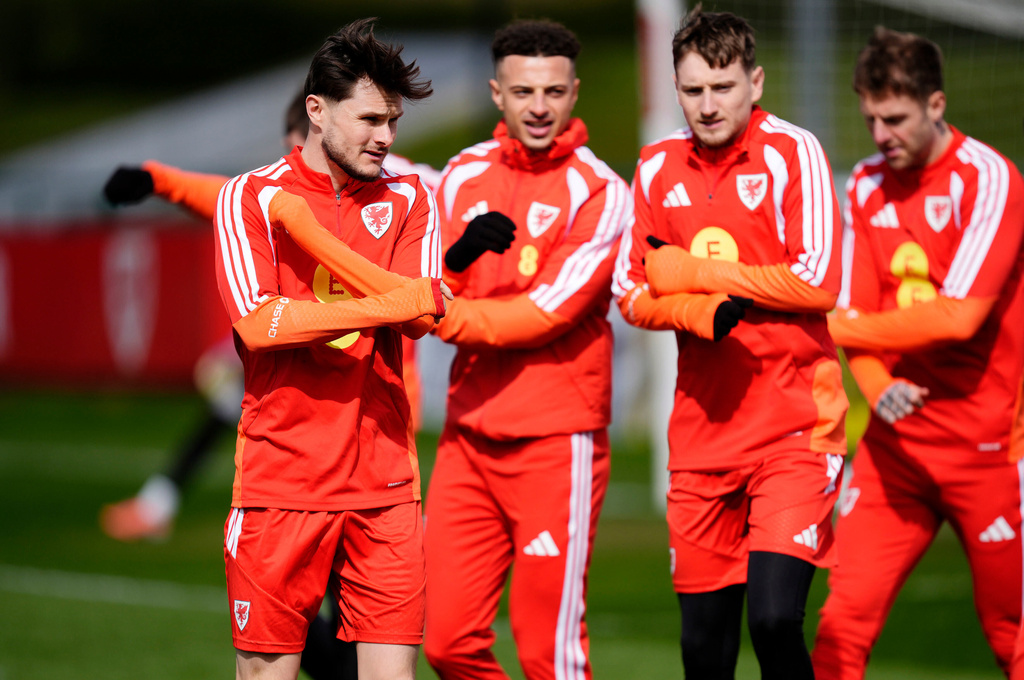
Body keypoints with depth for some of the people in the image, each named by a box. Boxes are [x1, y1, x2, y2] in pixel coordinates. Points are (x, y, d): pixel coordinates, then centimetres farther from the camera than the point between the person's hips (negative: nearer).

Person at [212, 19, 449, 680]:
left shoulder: (408, 200, 10)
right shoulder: (251, 197, 1)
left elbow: (425, 316, -5)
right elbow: (259, 324, -12)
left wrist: (309, 228, -12)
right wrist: (393, 303, -17)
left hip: (384, 479, 2)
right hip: (280, 472, -2)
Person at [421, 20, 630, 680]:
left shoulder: (598, 191, -6)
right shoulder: (465, 175, 11)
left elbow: (550, 310, -13)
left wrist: (448, 318, -8)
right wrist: (455, 259, -10)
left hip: (556, 439, -5)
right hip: (470, 434, 5)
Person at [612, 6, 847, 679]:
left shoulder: (793, 151, -5)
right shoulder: (658, 167, 9)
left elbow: (817, 284, -13)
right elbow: (632, 295, 8)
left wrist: (690, 274, -9)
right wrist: (703, 313, -13)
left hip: (795, 423, -5)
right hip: (702, 429, 5)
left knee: (774, 616, -18)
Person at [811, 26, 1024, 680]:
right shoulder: (866, 185, 8)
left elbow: (958, 315, -20)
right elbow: (856, 314, 5)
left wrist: (837, 328, -13)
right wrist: (877, 387, -16)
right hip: (896, 440, 5)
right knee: (845, 618, -7)